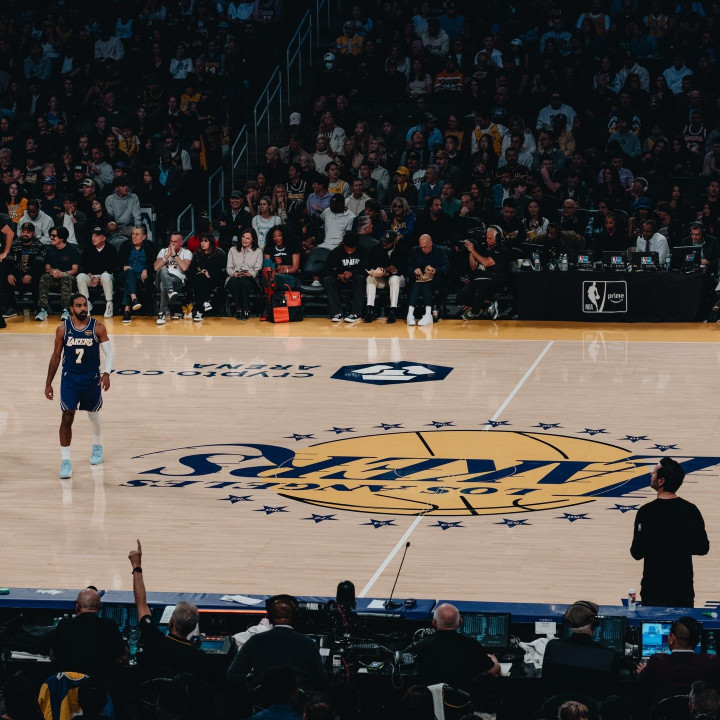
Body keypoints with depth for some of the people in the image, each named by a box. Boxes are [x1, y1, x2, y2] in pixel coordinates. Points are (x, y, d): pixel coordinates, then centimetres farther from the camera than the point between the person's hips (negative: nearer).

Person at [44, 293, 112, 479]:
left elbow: (109, 352, -7)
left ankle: (97, 446, 45)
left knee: (94, 415, 18)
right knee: (67, 418, -9)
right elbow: (56, 356, 2)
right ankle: (65, 461, -5)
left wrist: (106, 373, -25)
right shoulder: (63, 328, -6)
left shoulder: (97, 327, -9)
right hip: (70, 378, 0)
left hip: (92, 378, 0)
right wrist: (48, 383, 2)